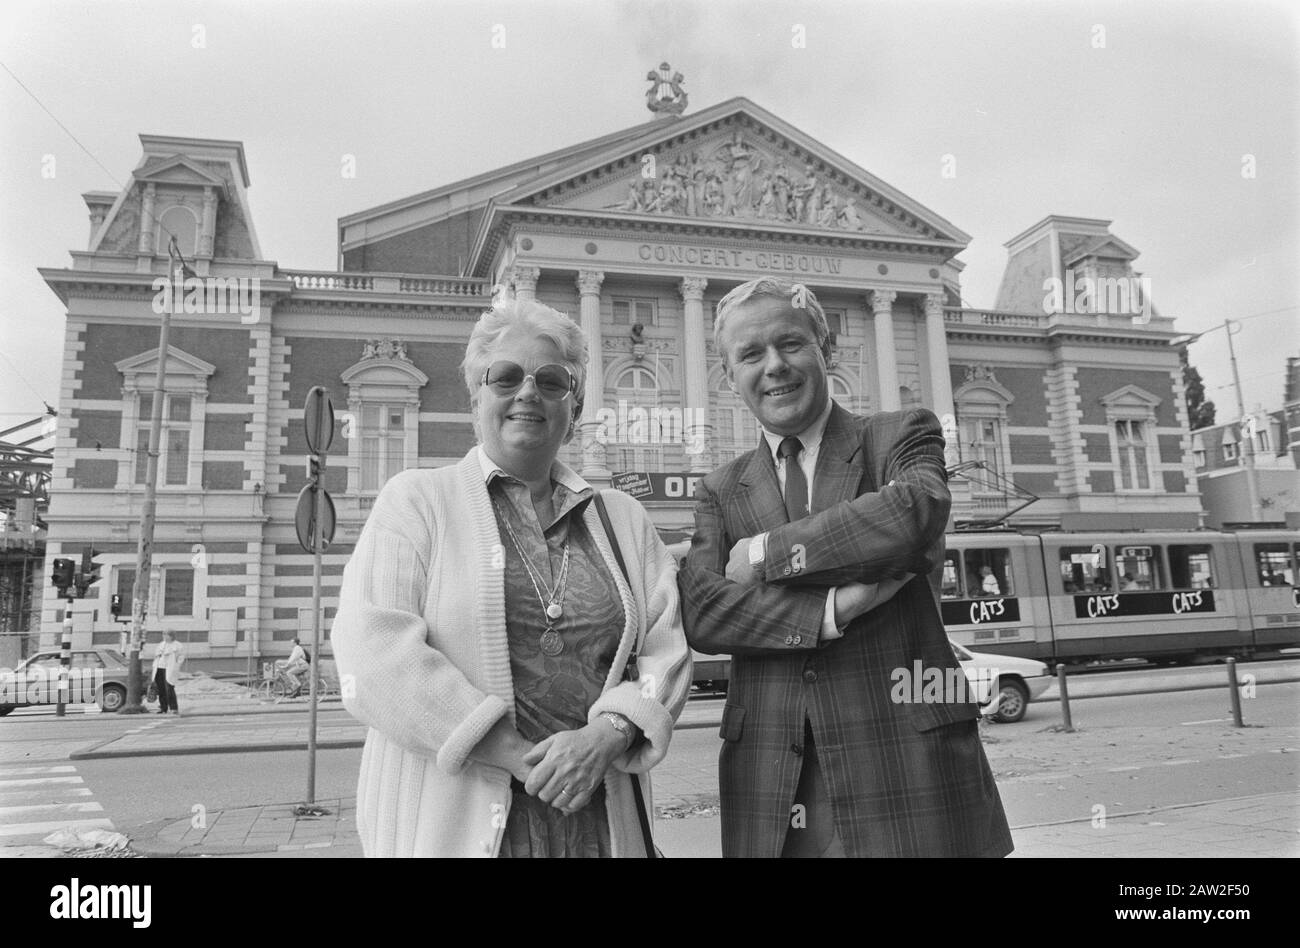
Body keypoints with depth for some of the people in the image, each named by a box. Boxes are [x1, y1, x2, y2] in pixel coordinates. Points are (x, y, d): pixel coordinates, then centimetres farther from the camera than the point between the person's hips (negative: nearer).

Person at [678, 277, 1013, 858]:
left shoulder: (902, 435, 4)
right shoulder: (720, 492, 10)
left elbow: (917, 511, -18)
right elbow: (699, 612, -5)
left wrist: (765, 553, -9)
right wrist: (831, 610, -18)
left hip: (904, 760, -2)